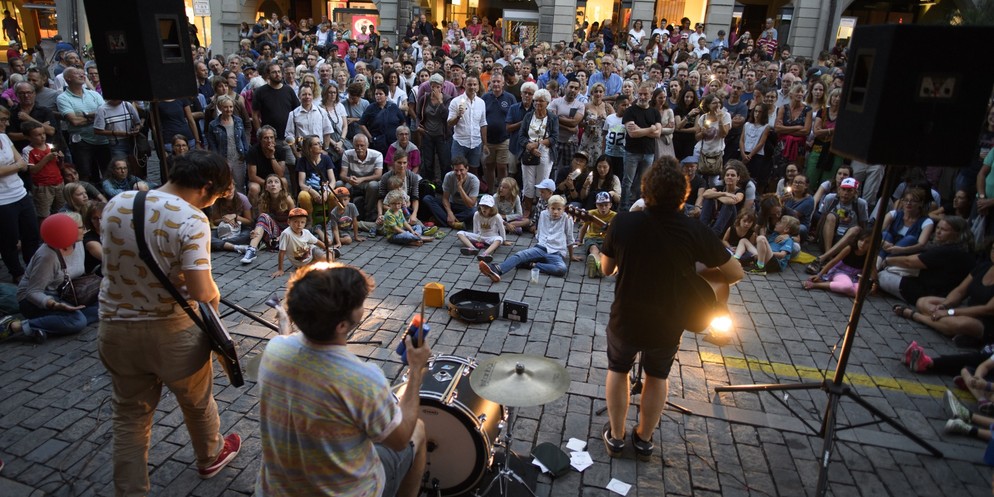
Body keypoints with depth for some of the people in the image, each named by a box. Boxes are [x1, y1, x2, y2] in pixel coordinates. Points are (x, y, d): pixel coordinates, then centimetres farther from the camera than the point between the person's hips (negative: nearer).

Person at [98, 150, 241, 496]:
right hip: (173, 332, -4)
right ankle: (210, 458, 47)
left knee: (129, 415, 20)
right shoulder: (191, 220, -23)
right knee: (197, 402, 23)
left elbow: (111, 257, 12)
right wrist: (215, 294, -6)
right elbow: (201, 293, -28)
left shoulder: (116, 204, -3)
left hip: (116, 328, 4)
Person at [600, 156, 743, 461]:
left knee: (618, 370, 27)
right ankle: (644, 439, 44)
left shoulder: (623, 223, -20)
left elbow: (606, 269, -4)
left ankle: (615, 437, 39)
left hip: (625, 320, 0)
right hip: (667, 325, 1)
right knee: (657, 377, 27)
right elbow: (736, 273, -9)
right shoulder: (695, 231, -20)